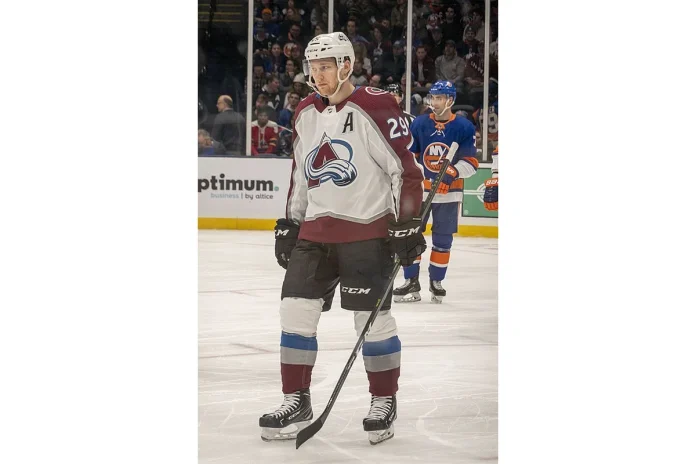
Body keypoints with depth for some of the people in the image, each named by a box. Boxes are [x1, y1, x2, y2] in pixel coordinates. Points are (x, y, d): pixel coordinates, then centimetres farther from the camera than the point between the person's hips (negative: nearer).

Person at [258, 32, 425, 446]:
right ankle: (297, 402, 11)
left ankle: (384, 403, 13)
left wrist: (407, 224, -14)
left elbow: (405, 168, -12)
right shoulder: (306, 114, 10)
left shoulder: (375, 109, -12)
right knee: (296, 310, 1)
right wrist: (289, 224, 18)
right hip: (316, 230, 6)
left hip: (368, 230, -6)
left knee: (373, 318, -2)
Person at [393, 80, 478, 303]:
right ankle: (411, 283, 4)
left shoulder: (464, 127, -5)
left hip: (449, 193, -1)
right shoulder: (419, 124, 1)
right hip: (418, 190, 1)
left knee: (443, 240, 6)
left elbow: (471, 162, -7)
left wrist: (453, 173, -24)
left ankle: (436, 282, 20)